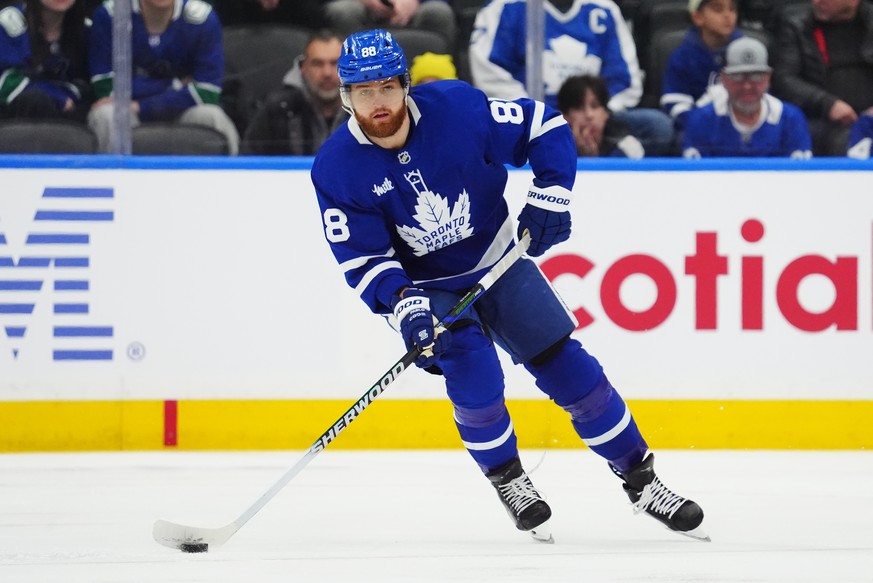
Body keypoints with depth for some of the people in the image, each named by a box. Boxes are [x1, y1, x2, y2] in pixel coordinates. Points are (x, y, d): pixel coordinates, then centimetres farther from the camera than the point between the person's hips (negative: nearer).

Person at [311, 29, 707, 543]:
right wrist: (405, 305, -33)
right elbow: (363, 259, -18)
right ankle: (507, 480, -3)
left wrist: (549, 198, -19)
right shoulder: (337, 169, -19)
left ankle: (641, 479, 9)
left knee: (569, 368, -4)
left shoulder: (457, 108, -21)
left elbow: (546, 128, -10)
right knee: (472, 373, -25)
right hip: (426, 287, -1)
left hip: (499, 263, 1)